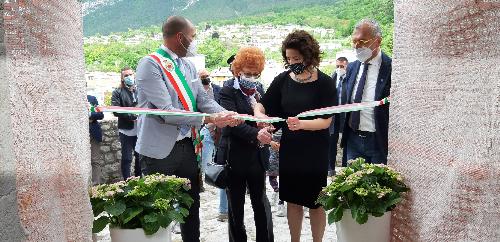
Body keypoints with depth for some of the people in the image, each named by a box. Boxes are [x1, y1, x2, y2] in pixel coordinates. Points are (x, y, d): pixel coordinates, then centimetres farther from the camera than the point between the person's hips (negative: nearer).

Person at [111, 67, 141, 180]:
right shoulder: (117, 92, 1)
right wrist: (131, 116, -19)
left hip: (140, 129, 3)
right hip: (126, 130, -3)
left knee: (140, 156, 13)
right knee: (127, 158, 2)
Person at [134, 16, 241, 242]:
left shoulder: (188, 66, 10)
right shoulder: (150, 64, -14)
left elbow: (204, 100, 6)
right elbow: (165, 112, -22)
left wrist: (226, 114, -14)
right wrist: (209, 119, -23)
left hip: (188, 145, 7)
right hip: (160, 149, -7)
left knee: (192, 204, 18)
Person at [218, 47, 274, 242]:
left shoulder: (260, 92, 10)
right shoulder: (228, 92, -6)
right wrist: (256, 134, -31)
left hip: (258, 157, 4)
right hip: (236, 157, -4)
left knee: (261, 203, 10)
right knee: (236, 207, 10)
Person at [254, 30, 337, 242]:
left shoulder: (324, 83, -10)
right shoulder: (283, 80, -1)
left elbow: (326, 121, -15)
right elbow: (261, 106, 3)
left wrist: (302, 124, -33)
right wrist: (260, 116, -20)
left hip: (315, 153, -3)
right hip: (289, 150, 3)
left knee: (315, 203, 9)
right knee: (293, 201, 14)